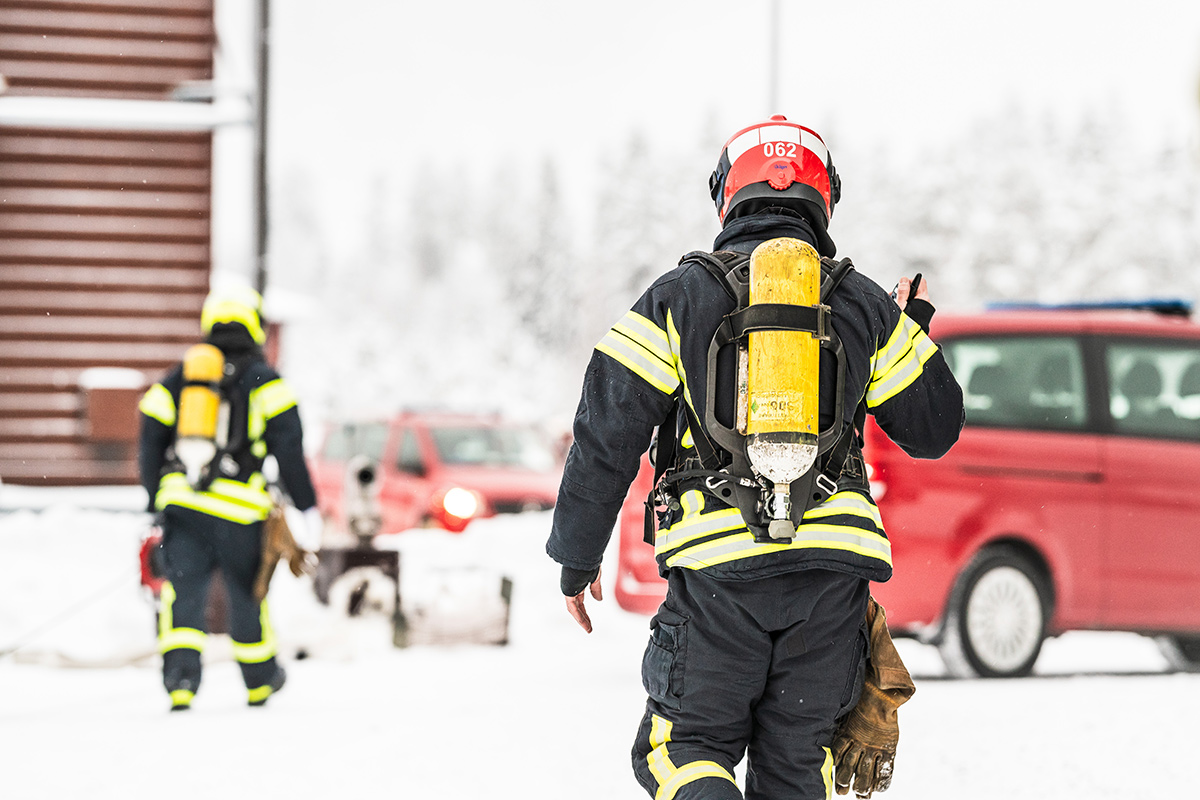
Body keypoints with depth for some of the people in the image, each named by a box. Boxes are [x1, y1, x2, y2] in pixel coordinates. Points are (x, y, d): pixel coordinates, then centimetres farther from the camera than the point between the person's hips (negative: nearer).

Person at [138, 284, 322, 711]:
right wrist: (308, 508, -3)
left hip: (180, 500, 2)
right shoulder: (263, 380, 3)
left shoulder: (176, 379, 15)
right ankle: (260, 681, 28)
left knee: (182, 590, 0)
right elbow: (288, 449, -5)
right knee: (247, 594, 12)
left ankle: (180, 671, -20)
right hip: (238, 508, -2)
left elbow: (151, 444, 14)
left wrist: (157, 506, 22)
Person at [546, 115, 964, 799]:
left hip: (719, 569, -2)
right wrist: (915, 331, 32)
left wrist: (577, 556, 10)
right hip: (832, 567, 2)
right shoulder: (864, 304, 9)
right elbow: (935, 428, 15)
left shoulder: (679, 298, 3)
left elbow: (606, 434, 1)